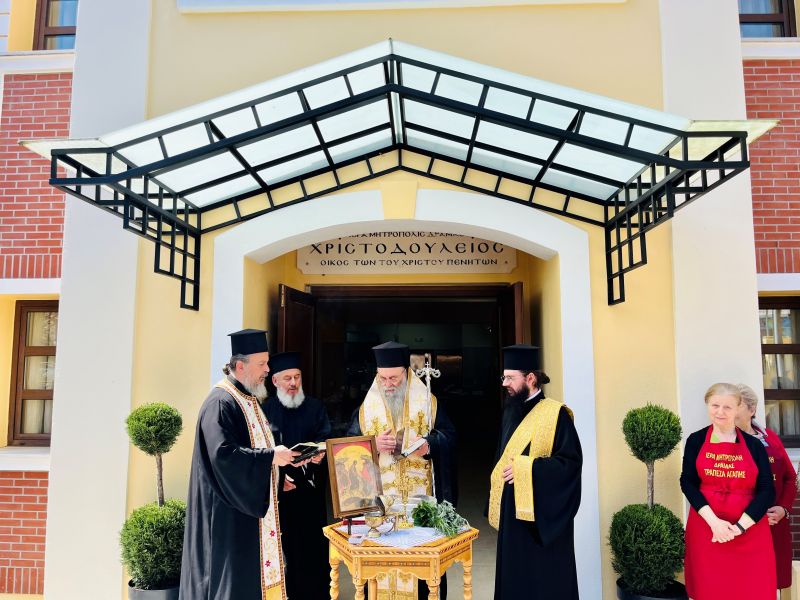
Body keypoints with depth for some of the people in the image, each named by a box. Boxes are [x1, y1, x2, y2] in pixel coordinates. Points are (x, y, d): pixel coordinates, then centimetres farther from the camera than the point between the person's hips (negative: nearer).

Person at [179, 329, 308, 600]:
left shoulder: (249, 399, 12)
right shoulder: (221, 403, -18)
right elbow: (223, 454, -27)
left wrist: (278, 459, 9)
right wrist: (271, 457, -22)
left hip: (255, 502, 9)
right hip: (232, 515, -9)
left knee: (257, 571, 14)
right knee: (236, 578, -1)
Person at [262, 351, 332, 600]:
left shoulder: (315, 407, 5)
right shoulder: (266, 410, 1)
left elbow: (325, 440, -3)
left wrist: (319, 454, -25)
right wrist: (278, 478, -10)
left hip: (311, 489, 1)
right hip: (280, 489, -1)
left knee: (314, 544, 4)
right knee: (288, 545, 6)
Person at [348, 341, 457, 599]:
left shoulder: (429, 402, 2)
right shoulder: (366, 408, 5)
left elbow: (448, 437, 0)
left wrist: (429, 445, -20)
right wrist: (373, 445, -14)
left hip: (420, 493, -1)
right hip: (378, 494, 1)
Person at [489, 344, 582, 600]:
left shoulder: (555, 413, -13)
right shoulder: (510, 411, 9)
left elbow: (571, 460, -19)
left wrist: (527, 468, -21)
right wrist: (496, 503, 14)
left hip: (542, 515, -7)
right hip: (512, 511, 7)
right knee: (514, 577, 14)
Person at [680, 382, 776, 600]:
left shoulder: (754, 445, 3)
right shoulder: (696, 441, 3)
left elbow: (767, 490, -1)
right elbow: (688, 483, -1)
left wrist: (740, 527, -11)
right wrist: (713, 521, -13)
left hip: (750, 529, 0)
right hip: (706, 526, 0)